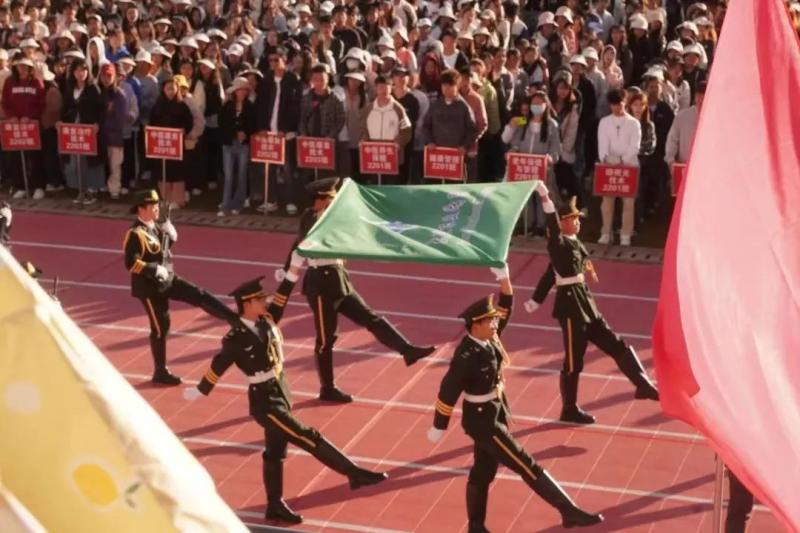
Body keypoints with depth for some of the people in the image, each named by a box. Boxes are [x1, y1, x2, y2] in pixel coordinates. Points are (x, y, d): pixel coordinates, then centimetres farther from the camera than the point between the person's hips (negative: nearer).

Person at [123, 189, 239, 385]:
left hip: (168, 279, 8)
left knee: (199, 296, 1)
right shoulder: (136, 234, -22)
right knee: (160, 327, 2)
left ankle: (235, 319, 4)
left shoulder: (155, 227, 4)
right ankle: (160, 372, 15)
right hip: (150, 287, -8)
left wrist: (171, 236, -3)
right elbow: (130, 263, -27)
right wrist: (155, 269, -25)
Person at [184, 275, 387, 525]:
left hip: (280, 393, 8)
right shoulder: (237, 337, -18)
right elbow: (218, 365, -8)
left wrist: (293, 271, -12)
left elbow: (280, 299, 0)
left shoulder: (265, 320, 0)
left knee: (275, 452, 17)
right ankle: (355, 474, -5)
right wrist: (200, 391, 4)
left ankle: (275, 506, 27)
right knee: (309, 439, -7)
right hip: (265, 400, -8)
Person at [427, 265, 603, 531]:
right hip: (482, 420, -9)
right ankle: (569, 512, 3)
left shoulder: (489, 338, -5)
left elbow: (506, 305, 0)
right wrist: (438, 428, -11)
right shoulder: (466, 357, -28)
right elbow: (447, 393, -20)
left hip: (497, 412, 9)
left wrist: (503, 278, -16)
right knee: (528, 466, -3)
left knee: (483, 472, 19)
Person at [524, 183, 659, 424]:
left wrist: (534, 301, 19)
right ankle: (569, 410, 13)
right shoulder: (558, 244, -12)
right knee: (573, 361, 1)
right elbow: (553, 228, -34)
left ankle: (643, 385, 14)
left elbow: (549, 275, 16)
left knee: (615, 345, 9)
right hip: (571, 307, -9)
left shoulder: (574, 244, 12)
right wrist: (545, 199, -48)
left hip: (585, 305, 9)